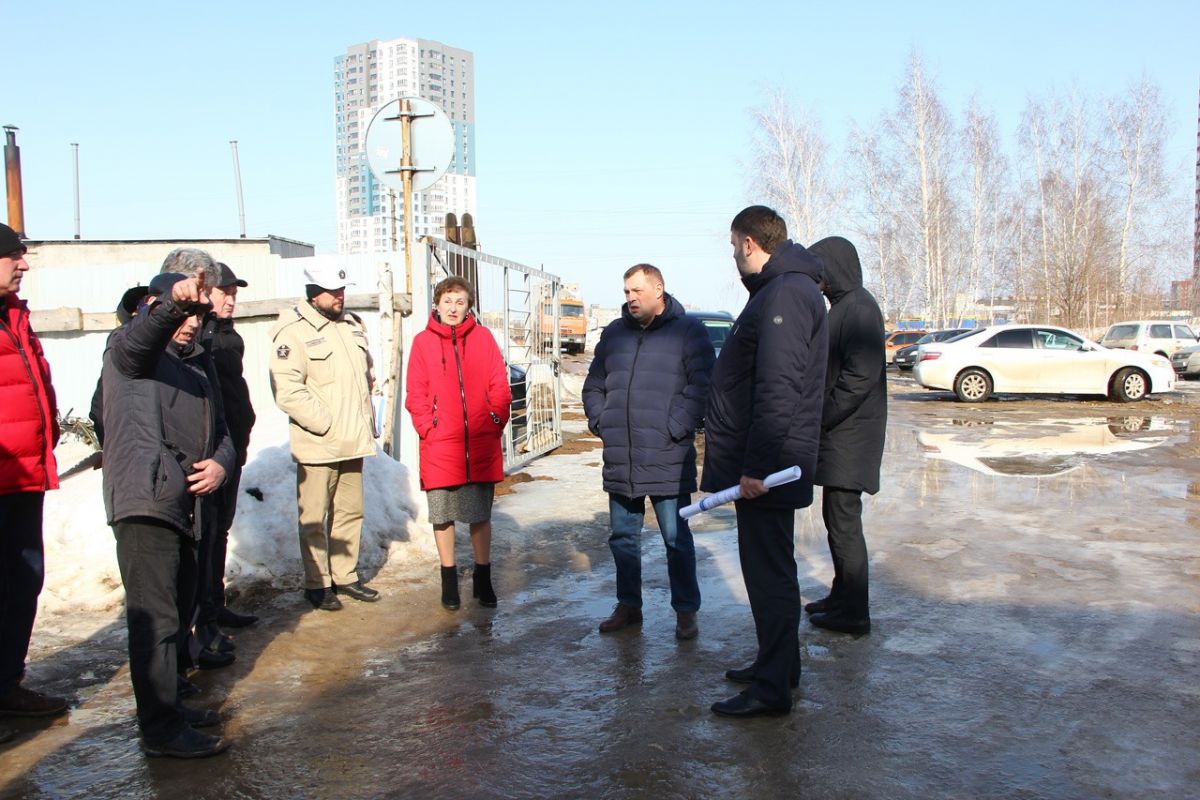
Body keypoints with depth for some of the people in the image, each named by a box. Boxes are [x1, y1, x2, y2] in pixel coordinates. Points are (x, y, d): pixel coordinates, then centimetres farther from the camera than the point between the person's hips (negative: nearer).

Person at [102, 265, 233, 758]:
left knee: (179, 610, 16)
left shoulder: (197, 363, 23)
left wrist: (221, 462, 0)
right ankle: (161, 730, -4)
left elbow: (219, 431, 23)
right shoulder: (128, 347, 0)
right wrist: (172, 304, -46)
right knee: (156, 616, -9)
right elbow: (139, 338, -26)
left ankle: (167, 705, 29)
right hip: (145, 500, -8)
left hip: (185, 504, 9)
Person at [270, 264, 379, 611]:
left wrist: (366, 419, 13)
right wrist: (326, 424, -18)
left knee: (351, 511, 13)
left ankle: (345, 575, 25)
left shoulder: (351, 325, 14)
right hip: (317, 444, -7)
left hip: (354, 440, 7)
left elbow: (366, 373, 25)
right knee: (314, 517, 1)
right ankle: (317, 583, 13)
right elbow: (287, 391, -19)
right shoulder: (293, 332, -11)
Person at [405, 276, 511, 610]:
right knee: (443, 515, 8)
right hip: (440, 446, 0)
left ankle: (483, 579, 23)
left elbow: (500, 386, 3)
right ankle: (449, 580, 23)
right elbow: (415, 394, 0)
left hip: (482, 445, 1)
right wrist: (428, 429, -9)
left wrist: (495, 423, -5)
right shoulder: (423, 341, 1)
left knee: (481, 514, 10)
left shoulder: (483, 337, 3)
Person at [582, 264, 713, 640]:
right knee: (622, 537, 14)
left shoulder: (688, 331, -2)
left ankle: (686, 611, 15)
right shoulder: (614, 333, 14)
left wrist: (676, 429, -14)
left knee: (676, 538, 3)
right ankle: (628, 605, 28)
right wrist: (600, 422, 8)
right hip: (619, 460, 5)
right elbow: (593, 386, 21)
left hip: (667, 460, -5)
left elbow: (702, 385, -9)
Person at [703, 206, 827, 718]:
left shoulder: (785, 294, -17)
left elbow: (777, 389, -26)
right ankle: (778, 663, 31)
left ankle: (773, 687, 7)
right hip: (762, 461, 11)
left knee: (768, 570, -3)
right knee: (768, 566, 18)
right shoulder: (780, 289, 17)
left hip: (767, 465, -11)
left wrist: (757, 465, -25)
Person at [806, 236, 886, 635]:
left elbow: (860, 376, -23)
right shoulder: (843, 306, 16)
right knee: (837, 517, 16)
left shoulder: (859, 308, -15)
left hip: (849, 437, -10)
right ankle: (842, 597, 28)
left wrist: (818, 419, -17)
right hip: (839, 435, 10)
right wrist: (817, 419, 11)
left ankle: (853, 612, 6)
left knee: (844, 521, -3)